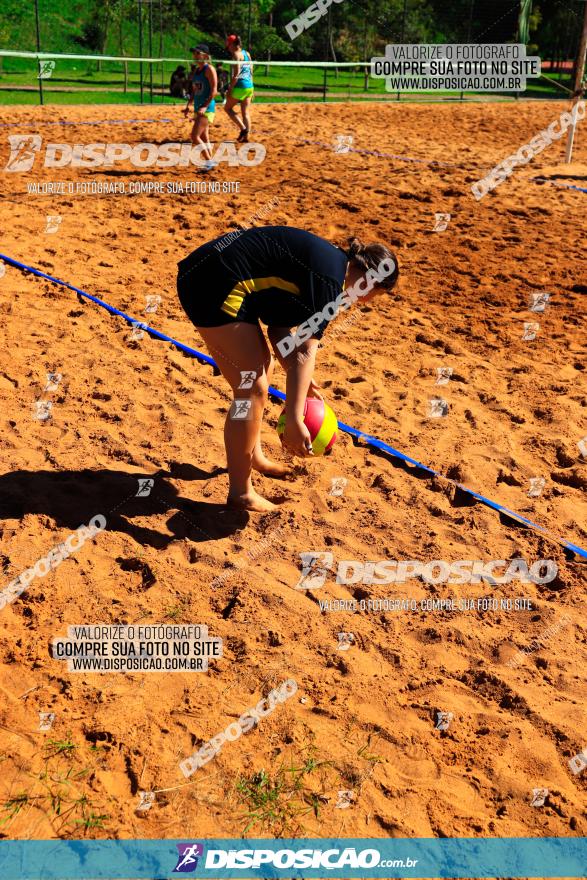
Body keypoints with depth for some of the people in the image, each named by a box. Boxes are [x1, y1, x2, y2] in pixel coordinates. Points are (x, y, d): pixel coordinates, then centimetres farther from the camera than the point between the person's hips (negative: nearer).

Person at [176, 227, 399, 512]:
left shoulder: (328, 259, 15)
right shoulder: (331, 280, -14)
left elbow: (278, 328, 17)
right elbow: (305, 352, -23)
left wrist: (299, 380, 15)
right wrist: (294, 420, -26)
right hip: (215, 287, -11)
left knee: (263, 368, 22)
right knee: (252, 389, -8)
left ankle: (253, 456, 39)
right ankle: (240, 493, 3)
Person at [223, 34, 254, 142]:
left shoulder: (236, 54, -10)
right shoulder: (247, 53, 14)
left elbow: (236, 74, -18)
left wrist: (230, 89, -15)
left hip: (240, 86, -8)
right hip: (249, 86, 8)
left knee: (228, 107, 7)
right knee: (245, 112, 11)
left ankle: (243, 128, -5)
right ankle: (246, 136, 10)